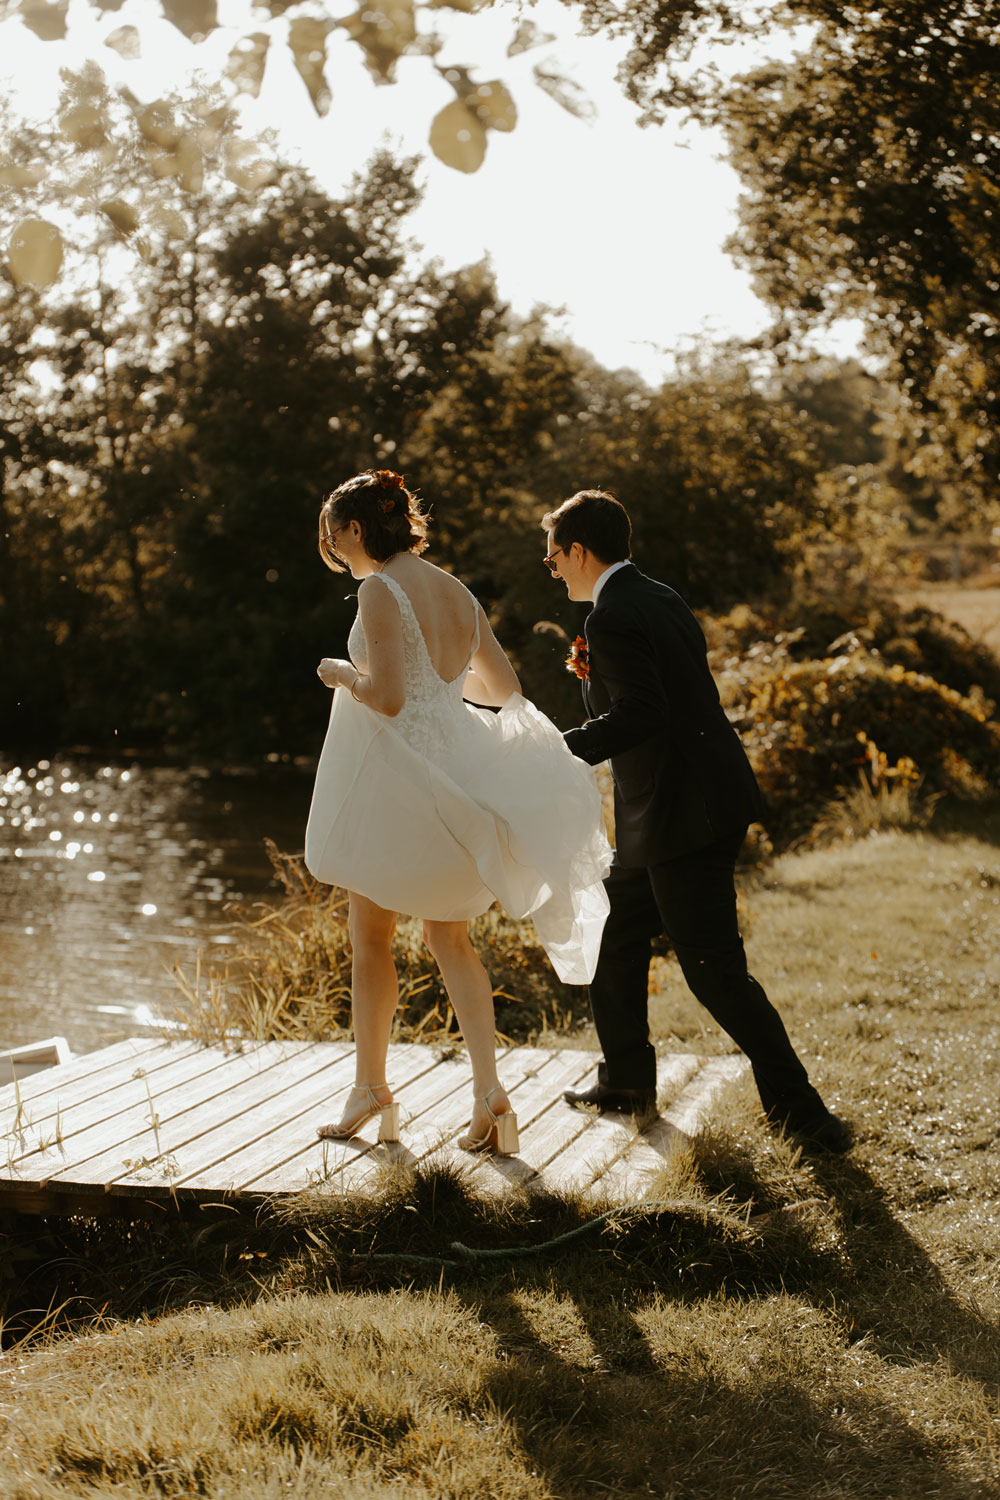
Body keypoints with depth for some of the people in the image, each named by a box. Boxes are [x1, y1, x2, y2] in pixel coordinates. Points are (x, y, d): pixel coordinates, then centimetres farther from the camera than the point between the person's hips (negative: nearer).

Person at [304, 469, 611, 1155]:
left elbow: (387, 696, -22)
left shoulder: (380, 591, -14)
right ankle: (489, 1086, -1)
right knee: (450, 938, 12)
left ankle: (370, 1088, 20)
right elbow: (506, 688, 13)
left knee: (371, 934, 11)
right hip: (455, 777, 7)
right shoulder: (458, 592, 9)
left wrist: (342, 672, -3)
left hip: (397, 776, -7)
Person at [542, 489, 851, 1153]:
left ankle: (800, 1108, -2)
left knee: (714, 968, -6)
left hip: (683, 816, -10)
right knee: (617, 936, 21)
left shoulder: (612, 619, -17)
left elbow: (639, 716, -27)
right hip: (692, 802, 10)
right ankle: (628, 1080, 33)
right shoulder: (661, 598, 13)